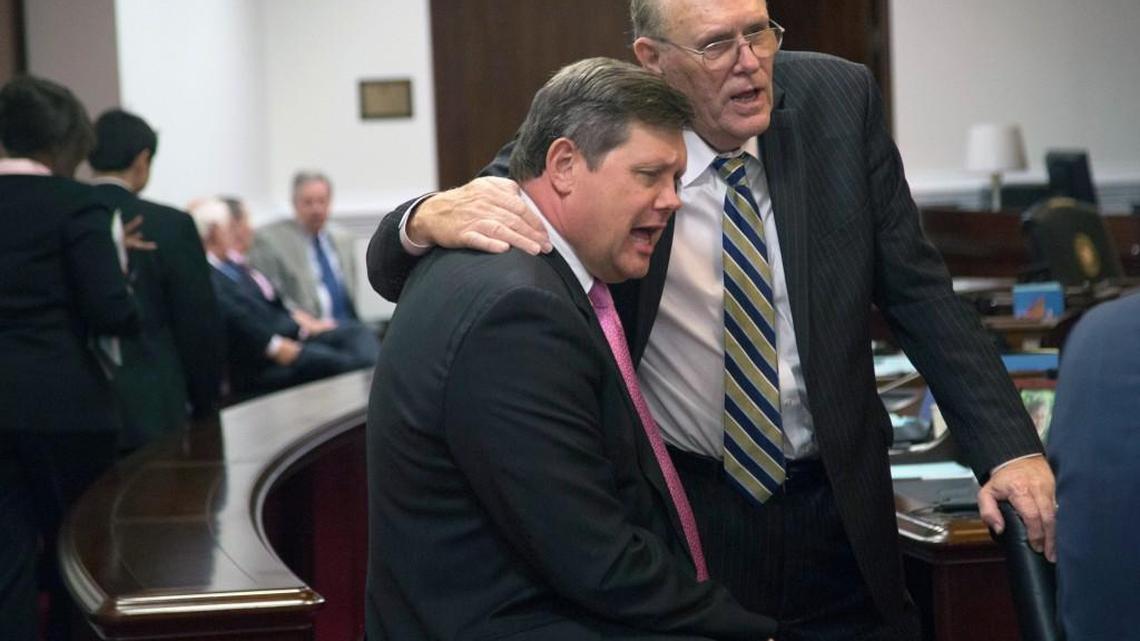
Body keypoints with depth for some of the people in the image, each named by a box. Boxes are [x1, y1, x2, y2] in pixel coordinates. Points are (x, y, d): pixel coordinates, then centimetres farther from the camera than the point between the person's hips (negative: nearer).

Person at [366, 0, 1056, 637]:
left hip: (839, 512, 3)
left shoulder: (837, 99, -6)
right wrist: (429, 221, -37)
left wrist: (1010, 448, -9)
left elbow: (917, 290, 0)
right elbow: (394, 268, -13)